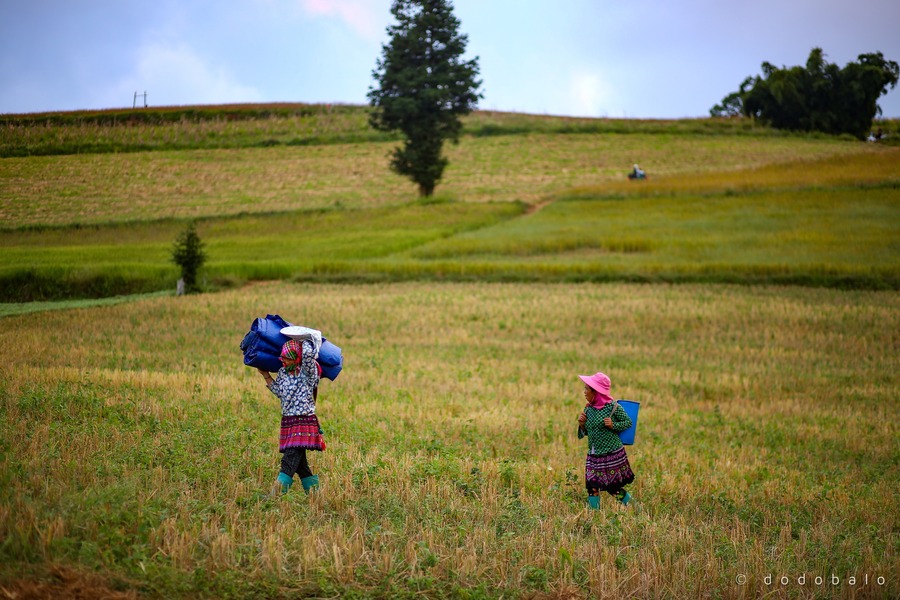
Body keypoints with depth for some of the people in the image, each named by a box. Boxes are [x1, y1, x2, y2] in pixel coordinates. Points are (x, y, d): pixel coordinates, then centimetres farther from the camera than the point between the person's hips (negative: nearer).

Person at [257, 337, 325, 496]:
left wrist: (305, 341, -8)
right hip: (288, 422, 8)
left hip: (304, 422, -8)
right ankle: (313, 490, 18)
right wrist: (266, 375, 18)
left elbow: (308, 353, -27)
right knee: (299, 460, 10)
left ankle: (277, 493, -22)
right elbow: (279, 392, 22)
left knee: (290, 459, -15)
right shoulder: (283, 372, 11)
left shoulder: (307, 372, -9)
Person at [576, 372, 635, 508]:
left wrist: (613, 425, -17)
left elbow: (628, 422, -1)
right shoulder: (588, 409, 6)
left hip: (613, 455, -5)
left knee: (612, 488, 3)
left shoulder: (612, 406, -10)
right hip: (594, 457, 5)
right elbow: (585, 432, 15)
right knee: (592, 488, -2)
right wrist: (581, 424, -6)